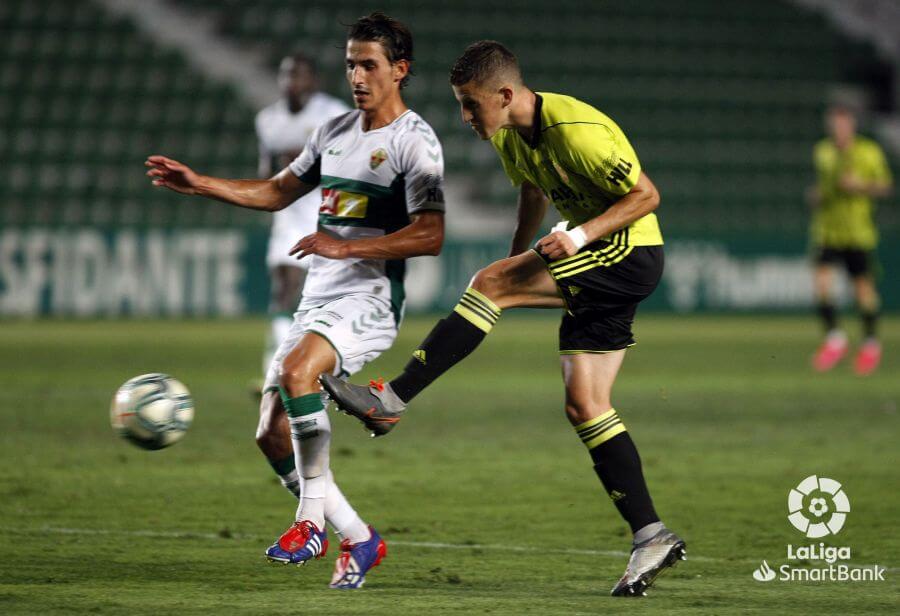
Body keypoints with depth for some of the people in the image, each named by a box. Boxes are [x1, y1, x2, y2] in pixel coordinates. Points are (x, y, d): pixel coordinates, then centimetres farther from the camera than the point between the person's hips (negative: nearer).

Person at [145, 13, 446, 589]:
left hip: (368, 299, -8)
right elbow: (277, 191, 26)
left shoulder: (414, 141, -8)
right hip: (317, 301, 8)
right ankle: (359, 539, 13)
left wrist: (345, 246, -22)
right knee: (273, 434, 1)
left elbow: (431, 235, -17)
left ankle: (313, 517, -25)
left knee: (295, 370, -34)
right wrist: (200, 184, 15)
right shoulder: (336, 131, 16)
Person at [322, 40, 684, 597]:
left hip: (630, 253, -10)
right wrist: (519, 255, 21)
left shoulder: (575, 129, -23)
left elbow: (647, 195, -18)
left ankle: (392, 400, -19)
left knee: (490, 283, -21)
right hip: (596, 262, 10)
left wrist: (579, 236, -27)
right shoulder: (511, 138, 6)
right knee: (584, 405, 2)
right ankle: (652, 537, 4)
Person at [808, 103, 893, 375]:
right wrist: (816, 195, 1)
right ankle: (834, 338, 1)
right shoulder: (822, 152, 5)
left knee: (863, 286, 4)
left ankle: (871, 342, 24)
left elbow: (885, 186, 3)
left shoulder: (870, 153, -4)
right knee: (821, 281, -15)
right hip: (826, 228, 2)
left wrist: (861, 185, -14)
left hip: (858, 230, -2)